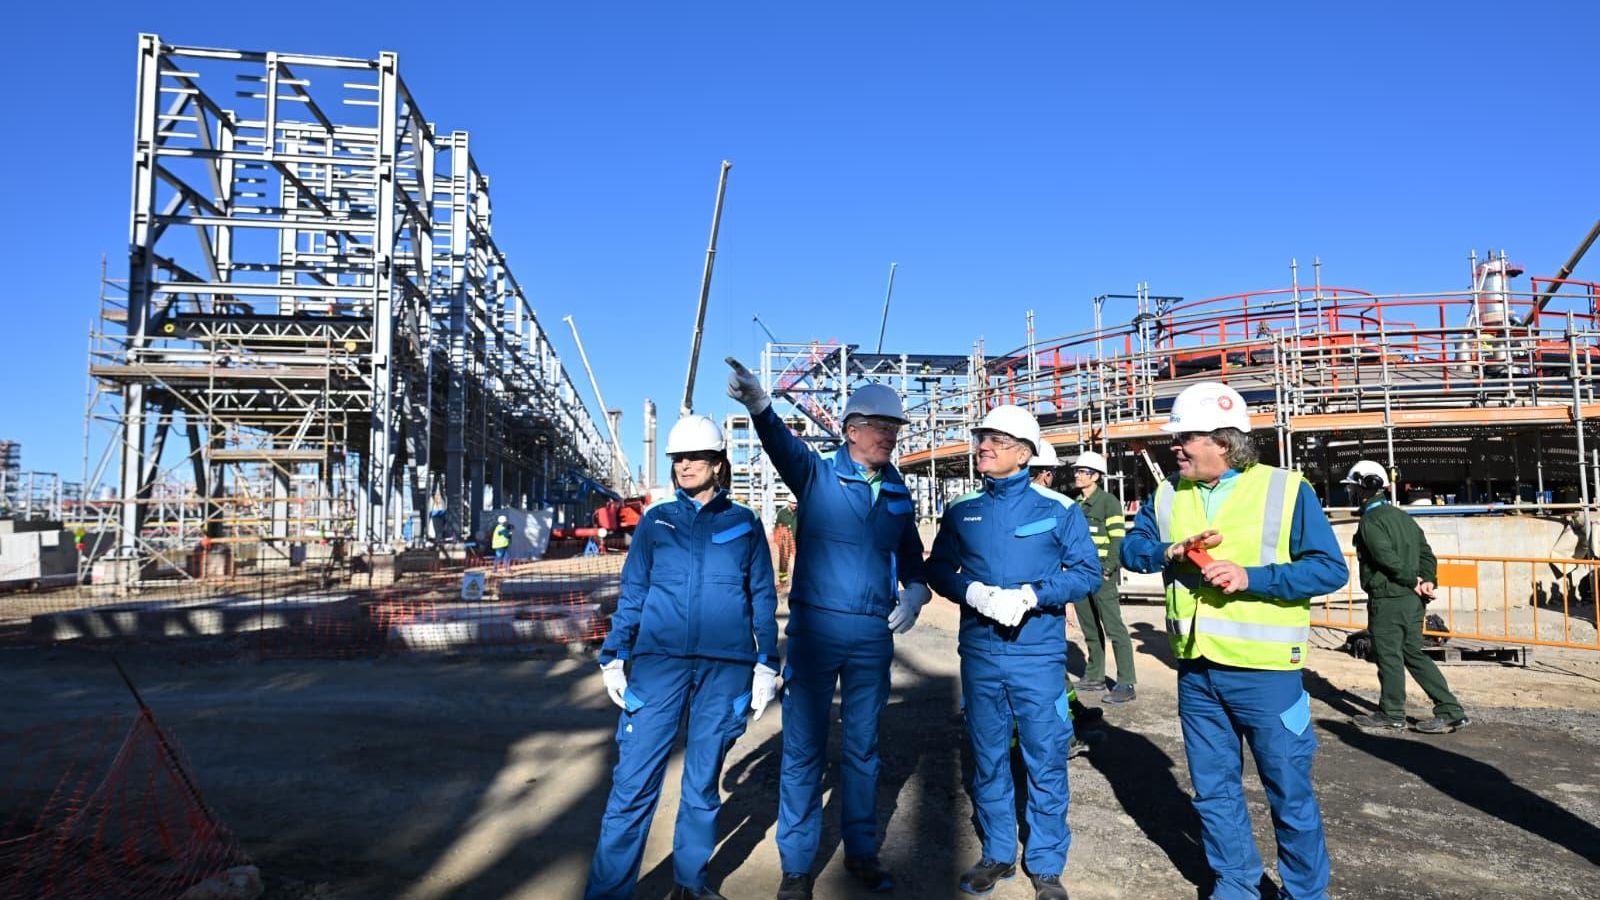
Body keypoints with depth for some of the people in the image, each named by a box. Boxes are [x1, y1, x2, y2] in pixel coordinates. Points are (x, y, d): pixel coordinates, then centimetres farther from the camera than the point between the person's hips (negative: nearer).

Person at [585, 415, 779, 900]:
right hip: (658, 661, 0)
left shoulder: (745, 524, 8)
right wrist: (613, 657, 4)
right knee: (634, 779, -6)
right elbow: (632, 594, 10)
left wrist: (766, 664, 6)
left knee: (703, 780, 9)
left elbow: (763, 598, 10)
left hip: (725, 666, 0)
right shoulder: (656, 520, 9)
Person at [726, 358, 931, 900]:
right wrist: (759, 406, -47)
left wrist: (915, 591, -4)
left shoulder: (898, 493, 8)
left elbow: (911, 556, 19)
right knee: (803, 749, 4)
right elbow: (783, 445, -26)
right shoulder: (816, 474, -5)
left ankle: (861, 852, 32)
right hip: (814, 628, -4)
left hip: (874, 634, 4)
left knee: (863, 747, 15)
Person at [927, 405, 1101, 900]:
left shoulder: (1058, 508, -3)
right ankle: (997, 854, 29)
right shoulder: (960, 510, 5)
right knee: (987, 758, 13)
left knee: (1046, 761, 4)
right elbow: (938, 570, 8)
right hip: (979, 653, 3)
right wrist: (975, 593, -12)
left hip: (1038, 655, -3)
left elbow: (1087, 572, -3)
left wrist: (1031, 596, -17)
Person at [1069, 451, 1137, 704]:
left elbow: (1118, 539, -11)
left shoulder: (1108, 502, -6)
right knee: (1090, 629, 14)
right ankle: (1095, 676, 23)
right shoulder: (1075, 505, 15)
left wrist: (1107, 570, -17)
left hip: (1102, 575, -7)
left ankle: (1126, 684, -5)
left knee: (1114, 628, -8)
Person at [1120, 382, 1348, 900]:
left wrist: (1250, 577, -21)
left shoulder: (1285, 489, -9)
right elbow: (1131, 548, 7)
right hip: (1195, 669, 5)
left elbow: (1330, 569, -11)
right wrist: (1171, 551, -13)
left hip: (1264, 669, -4)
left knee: (1290, 789, 9)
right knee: (1213, 788, 16)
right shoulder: (1168, 495, 6)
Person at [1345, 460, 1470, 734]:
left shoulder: (1370, 521, -13)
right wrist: (1427, 581, 0)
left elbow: (1388, 558, -23)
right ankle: (1451, 711, 13)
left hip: (1388, 600, -9)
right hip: (1413, 600, 9)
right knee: (1414, 654, 15)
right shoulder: (1402, 516, 15)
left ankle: (1392, 716, 13)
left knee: (1389, 656, 2)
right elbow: (1426, 552, 11)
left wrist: (1414, 582, -11)